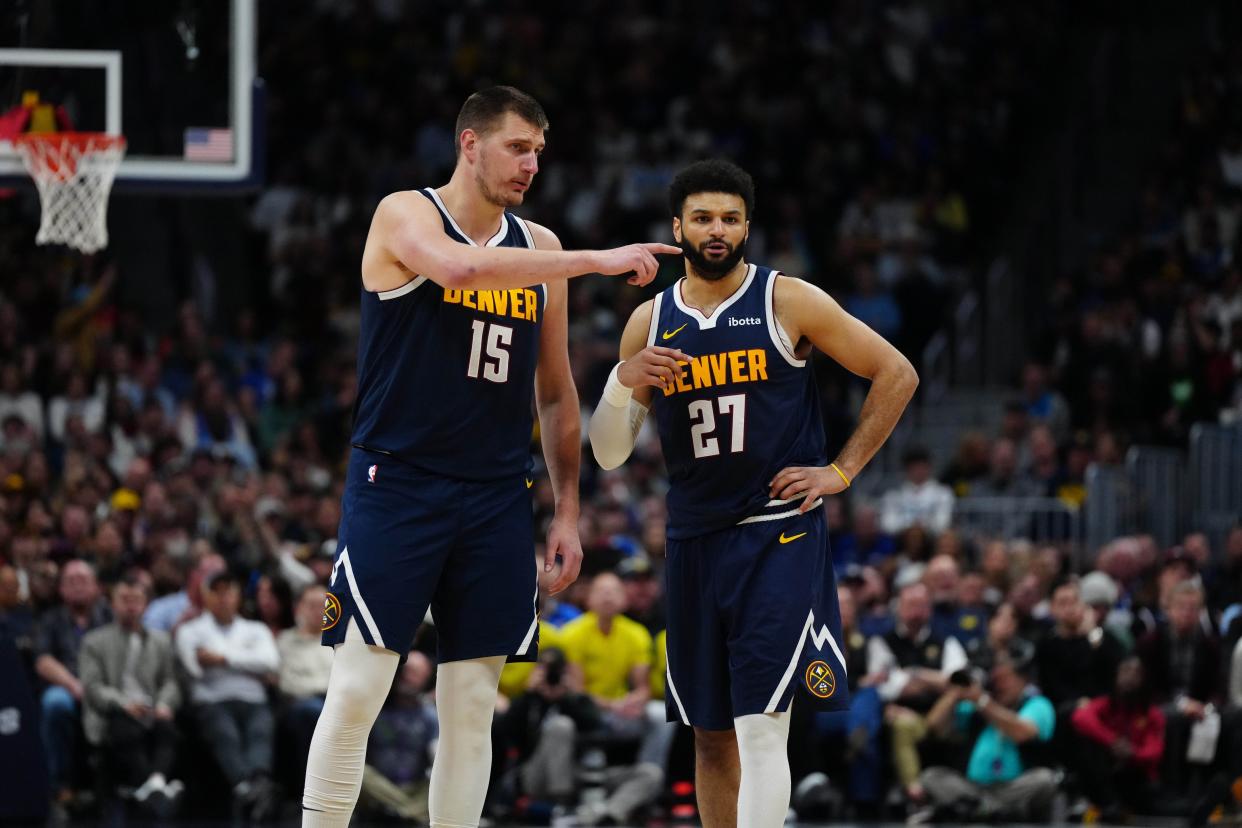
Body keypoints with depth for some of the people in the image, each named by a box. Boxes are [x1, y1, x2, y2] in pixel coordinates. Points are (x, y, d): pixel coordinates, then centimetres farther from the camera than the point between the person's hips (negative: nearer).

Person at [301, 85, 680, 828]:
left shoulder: (539, 249, 10)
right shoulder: (406, 217, -6)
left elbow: (556, 391, 17)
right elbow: (460, 268, -29)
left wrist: (568, 511, 12)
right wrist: (597, 261, -28)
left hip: (495, 499, 5)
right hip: (396, 482, -5)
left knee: (473, 705, 5)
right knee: (357, 690, -8)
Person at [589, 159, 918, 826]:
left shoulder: (789, 303, -4)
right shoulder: (650, 321, 7)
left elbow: (897, 375, 1)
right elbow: (609, 455, 9)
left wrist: (841, 471, -3)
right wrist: (622, 383, -11)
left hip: (780, 535, -5)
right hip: (693, 540, 5)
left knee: (761, 727, -15)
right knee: (710, 735, 11)